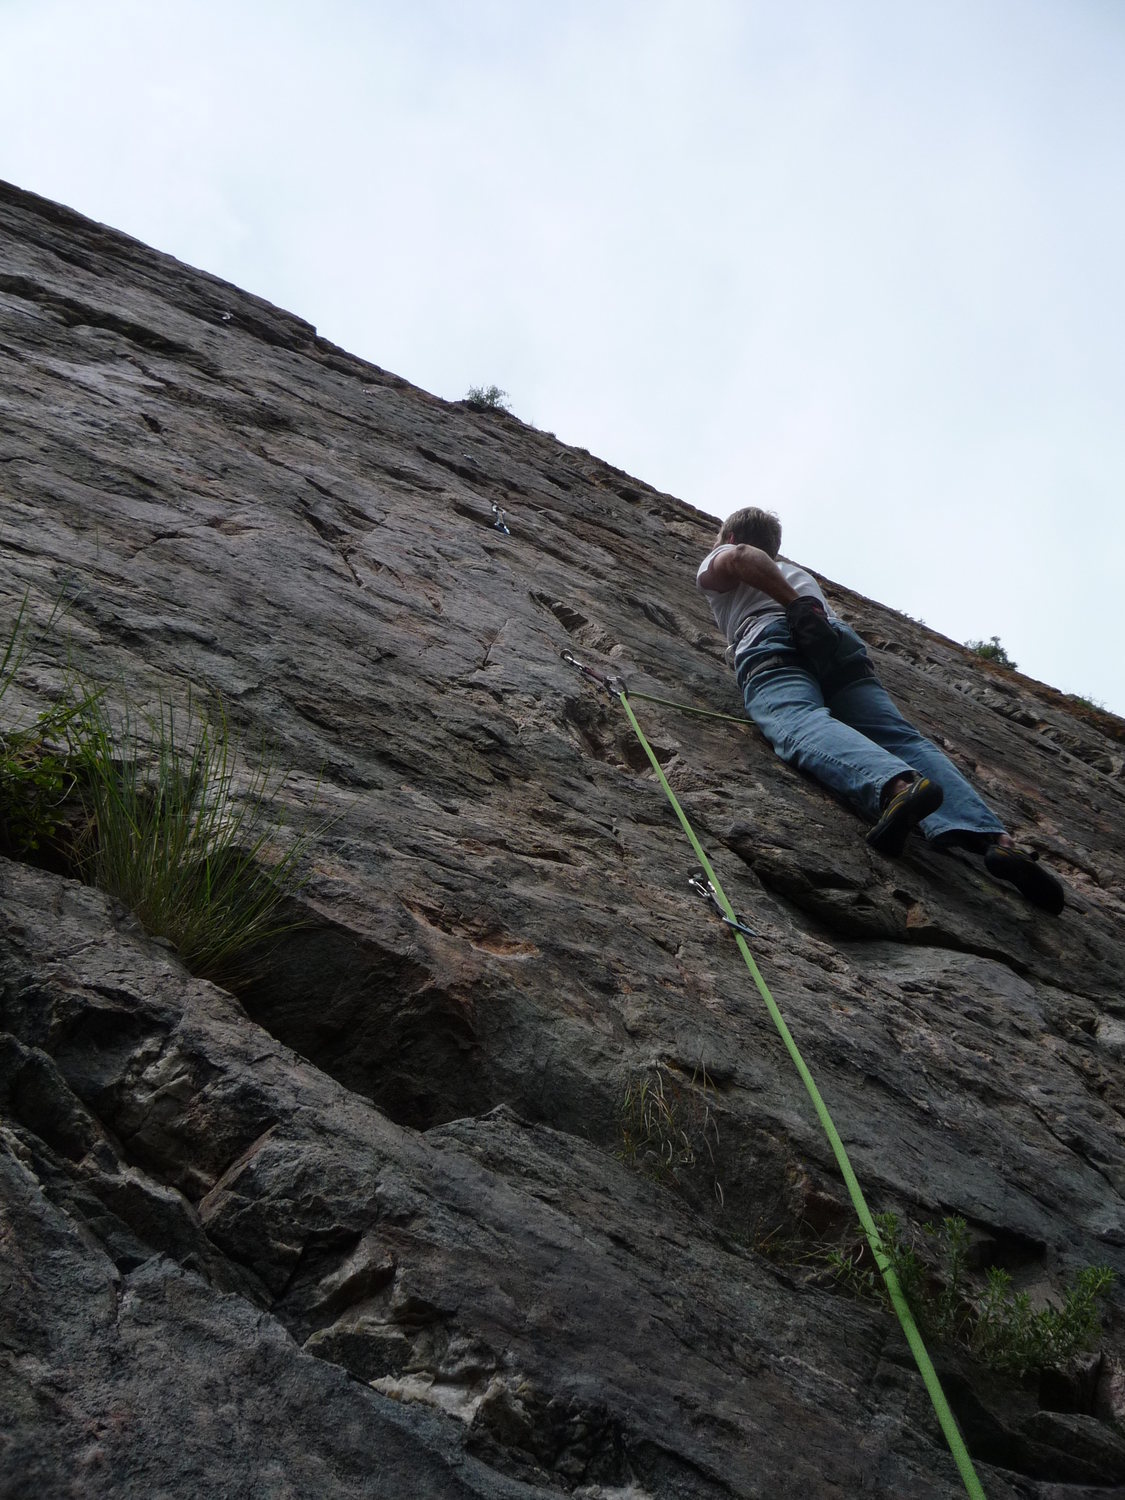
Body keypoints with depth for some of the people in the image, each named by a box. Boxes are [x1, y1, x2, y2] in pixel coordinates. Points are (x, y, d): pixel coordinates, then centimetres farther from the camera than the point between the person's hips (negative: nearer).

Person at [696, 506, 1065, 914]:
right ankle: (995, 837, -38)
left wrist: (796, 605, -1)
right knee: (900, 735, -13)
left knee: (804, 724, -32)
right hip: (840, 638, 5)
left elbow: (739, 558, 4)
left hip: (773, 639, -5)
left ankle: (894, 786, -65)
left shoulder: (713, 564, 27)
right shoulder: (799, 572, 44)